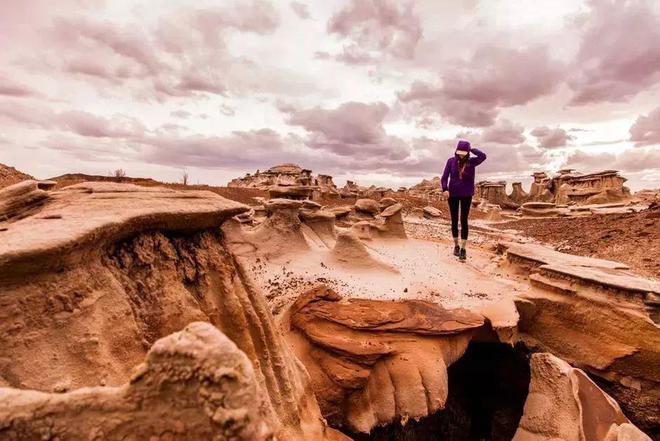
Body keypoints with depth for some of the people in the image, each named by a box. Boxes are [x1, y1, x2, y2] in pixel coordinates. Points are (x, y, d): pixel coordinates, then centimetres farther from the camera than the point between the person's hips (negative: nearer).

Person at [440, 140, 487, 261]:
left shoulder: (471, 161, -3)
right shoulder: (451, 161, -4)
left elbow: (483, 156, -24)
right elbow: (444, 177, -8)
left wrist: (471, 149, -10)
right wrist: (445, 189, -25)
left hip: (466, 195, -1)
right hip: (453, 194, 1)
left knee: (464, 221, -5)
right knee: (454, 221, 6)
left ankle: (463, 249, 1)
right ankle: (456, 245, 24)